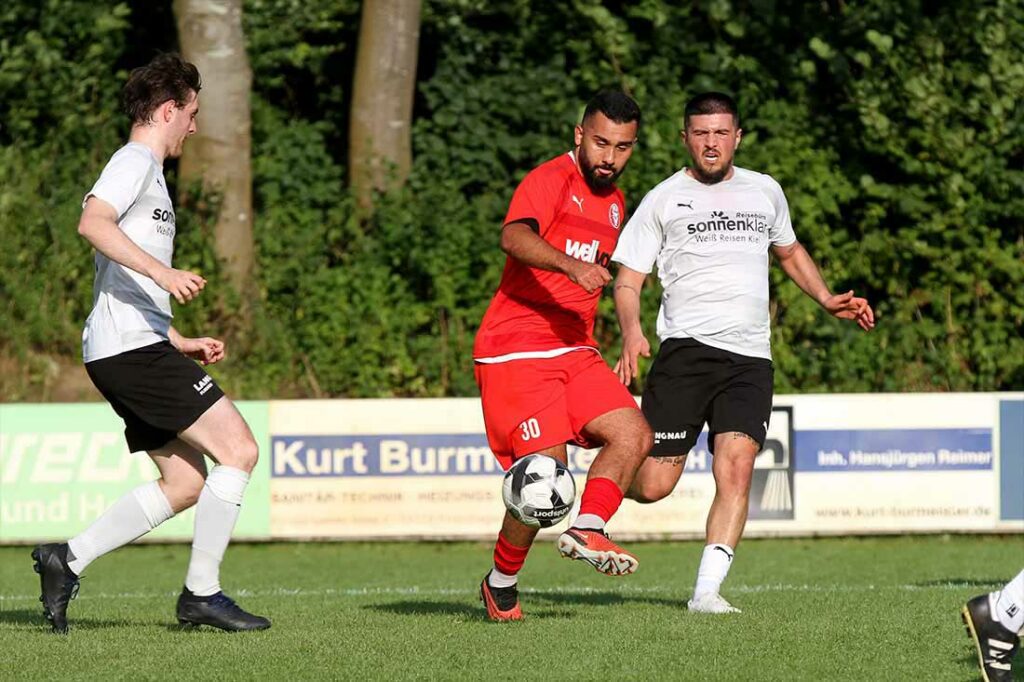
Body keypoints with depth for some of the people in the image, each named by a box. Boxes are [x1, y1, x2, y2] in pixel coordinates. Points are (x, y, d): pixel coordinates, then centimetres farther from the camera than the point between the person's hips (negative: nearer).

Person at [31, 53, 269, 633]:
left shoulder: (147, 173, 26)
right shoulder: (134, 162, -4)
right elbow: (93, 222, -24)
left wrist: (183, 343, 29)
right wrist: (163, 273, -31)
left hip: (129, 351, 10)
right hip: (131, 347, -10)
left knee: (186, 482, 8)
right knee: (239, 449, -12)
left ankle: (67, 561, 6)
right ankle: (202, 593, -9)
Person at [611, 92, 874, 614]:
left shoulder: (765, 192, 18)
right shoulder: (663, 200, 6)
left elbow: (789, 251, 36)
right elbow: (628, 280, 4)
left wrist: (827, 300, 20)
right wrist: (632, 334, -15)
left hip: (750, 360, 2)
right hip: (686, 350, -2)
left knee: (736, 469, -18)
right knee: (652, 487, -9)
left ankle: (707, 590, -16)